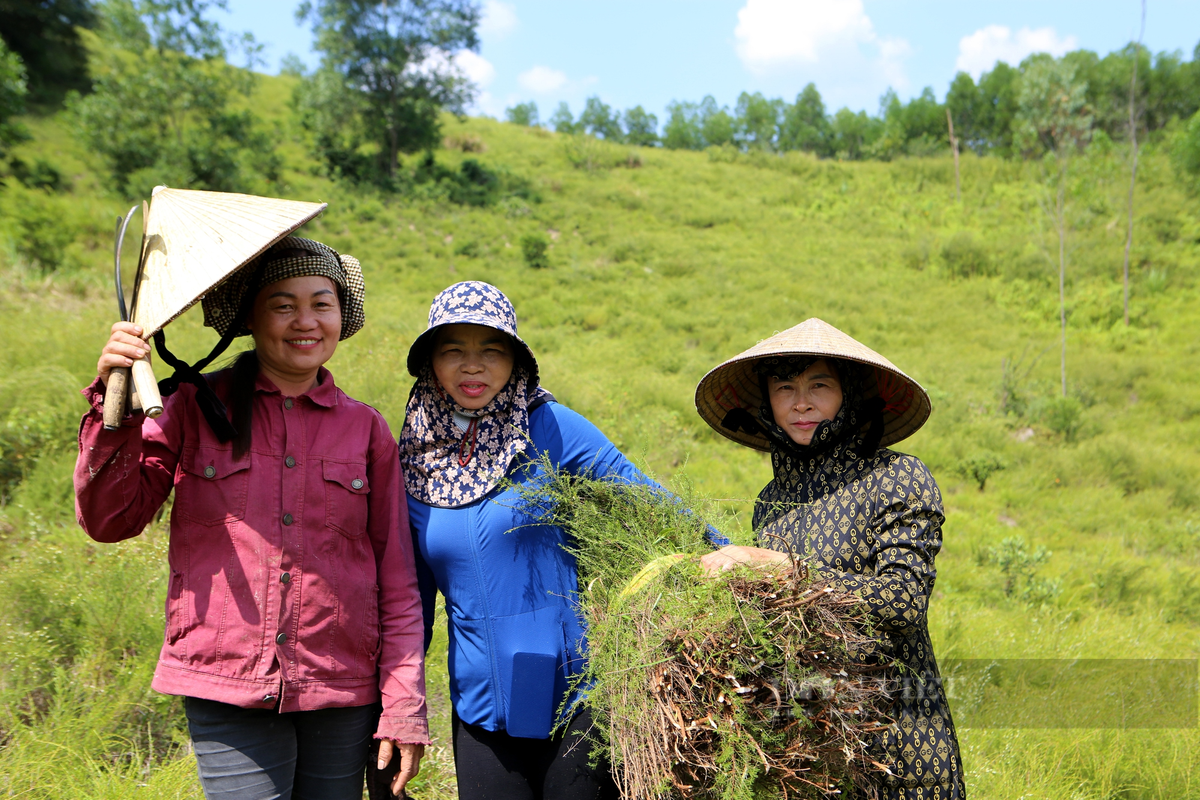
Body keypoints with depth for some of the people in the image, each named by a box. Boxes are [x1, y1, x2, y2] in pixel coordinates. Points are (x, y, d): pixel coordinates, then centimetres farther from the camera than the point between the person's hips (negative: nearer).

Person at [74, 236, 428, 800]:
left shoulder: (366, 429, 5)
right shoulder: (196, 409, 3)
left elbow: (397, 581, 6)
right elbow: (108, 520, -2)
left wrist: (404, 708, 1)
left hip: (343, 694, 2)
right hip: (227, 691, -1)